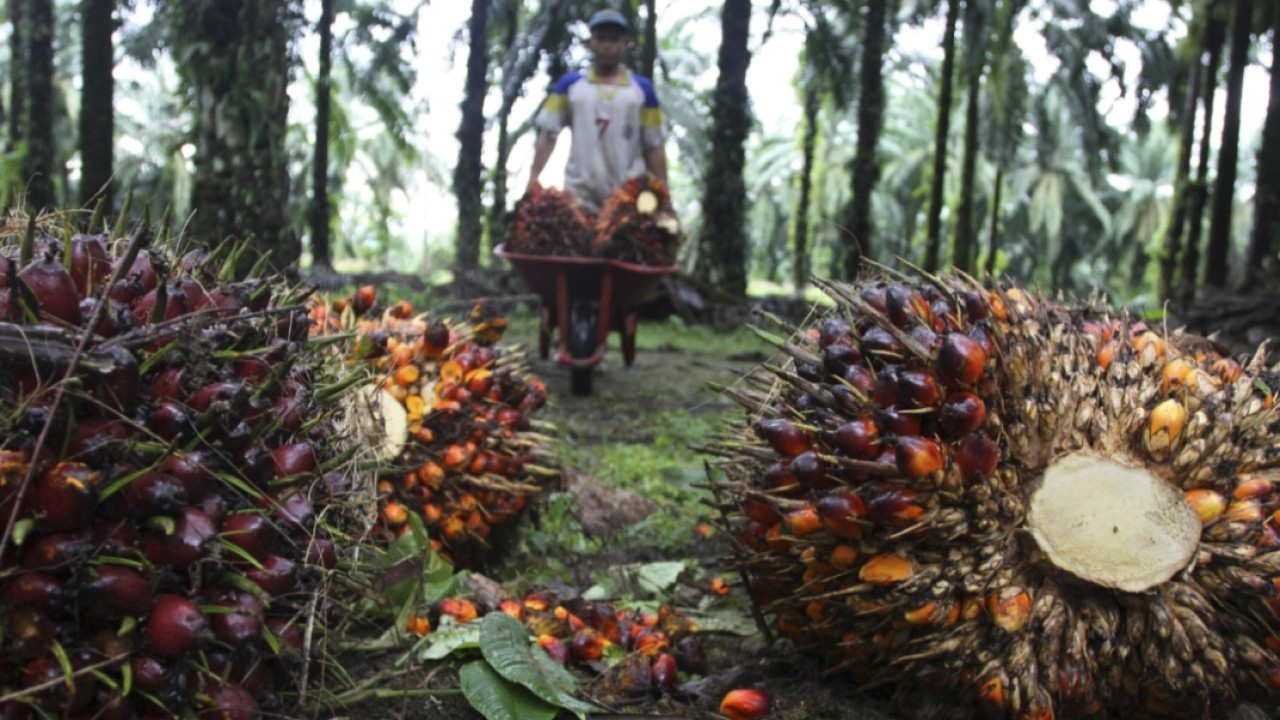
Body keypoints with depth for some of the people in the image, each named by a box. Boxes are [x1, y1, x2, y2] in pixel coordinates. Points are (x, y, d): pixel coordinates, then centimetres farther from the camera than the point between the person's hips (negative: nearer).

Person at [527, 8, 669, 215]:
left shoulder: (642, 89, 7)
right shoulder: (569, 85, 8)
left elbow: (654, 146, 8)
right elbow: (548, 134, 6)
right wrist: (533, 180, -4)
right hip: (580, 195, 0)